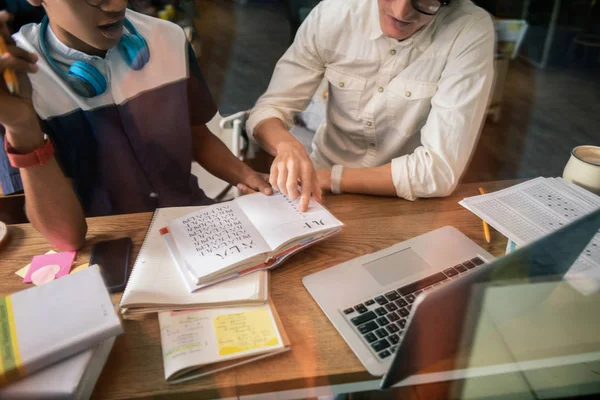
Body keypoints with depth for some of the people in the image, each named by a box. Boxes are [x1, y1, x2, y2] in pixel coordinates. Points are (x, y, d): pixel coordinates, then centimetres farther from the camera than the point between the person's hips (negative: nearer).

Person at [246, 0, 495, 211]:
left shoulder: (471, 32, -18)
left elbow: (439, 171, -22)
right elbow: (268, 109, -8)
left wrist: (329, 177, -22)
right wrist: (287, 146, -30)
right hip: (322, 192, 2)